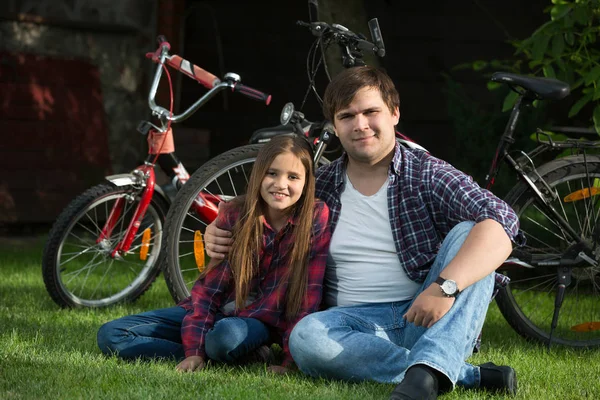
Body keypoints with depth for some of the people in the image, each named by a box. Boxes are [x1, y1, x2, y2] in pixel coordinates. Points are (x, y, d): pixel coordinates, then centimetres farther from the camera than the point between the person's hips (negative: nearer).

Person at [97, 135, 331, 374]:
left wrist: (289, 362, -21)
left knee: (227, 335, -43)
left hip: (262, 322, -5)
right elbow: (208, 288, -9)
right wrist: (194, 352, -19)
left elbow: (308, 299, -15)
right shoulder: (233, 215, -8)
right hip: (219, 309, 5)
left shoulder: (317, 219, -14)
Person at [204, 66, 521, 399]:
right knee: (306, 337, -32)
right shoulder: (319, 187, 11)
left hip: (426, 321, -1)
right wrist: (219, 236, 2)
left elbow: (501, 223, -16)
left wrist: (446, 287, -32)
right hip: (358, 325, 2)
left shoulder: (427, 174, 0)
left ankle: (427, 372, -43)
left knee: (467, 234, -24)